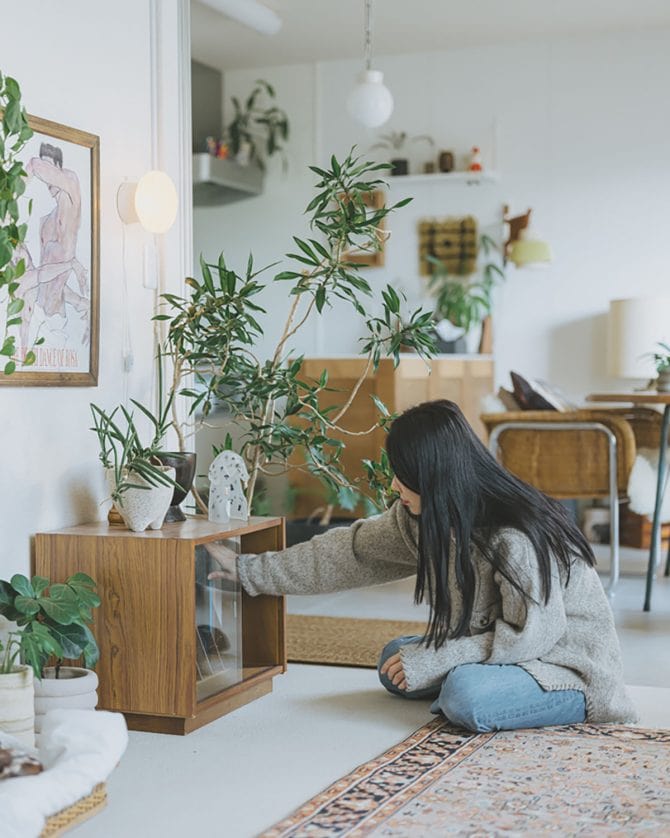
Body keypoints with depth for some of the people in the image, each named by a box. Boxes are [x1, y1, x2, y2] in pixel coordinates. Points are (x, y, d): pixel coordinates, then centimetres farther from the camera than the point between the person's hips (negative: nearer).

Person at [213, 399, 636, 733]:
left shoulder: (515, 536, -29)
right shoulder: (420, 518, -5)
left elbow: (534, 633, -26)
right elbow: (348, 551, 2)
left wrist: (431, 660, -24)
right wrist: (251, 570, 4)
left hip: (570, 663, -9)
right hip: (506, 648, 9)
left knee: (465, 698, -31)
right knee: (396, 659, 5)